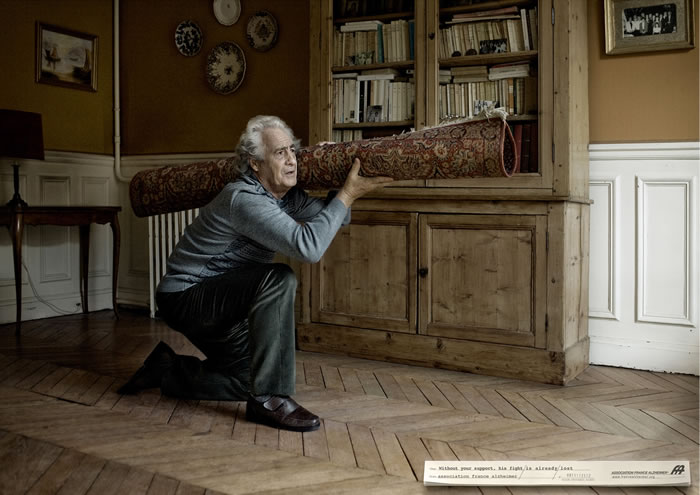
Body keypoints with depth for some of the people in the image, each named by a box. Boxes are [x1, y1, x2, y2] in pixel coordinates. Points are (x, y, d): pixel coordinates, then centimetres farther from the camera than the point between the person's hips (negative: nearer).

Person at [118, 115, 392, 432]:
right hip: (184, 296, -9)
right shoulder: (244, 199, -29)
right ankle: (269, 400, -26)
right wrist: (347, 195, -33)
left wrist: (345, 189, -13)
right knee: (278, 280, -32)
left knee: (247, 379, 13)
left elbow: (334, 218, 4)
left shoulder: (286, 194, 0)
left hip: (215, 301, 9)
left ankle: (167, 370, 30)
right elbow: (308, 246, -40)